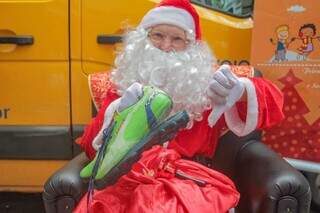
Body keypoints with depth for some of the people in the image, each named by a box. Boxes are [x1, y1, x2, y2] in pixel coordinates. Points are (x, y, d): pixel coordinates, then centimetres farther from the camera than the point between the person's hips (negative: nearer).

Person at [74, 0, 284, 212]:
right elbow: (93, 146, 4)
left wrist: (239, 89, -21)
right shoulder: (123, 83, 13)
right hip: (131, 177, 1)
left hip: (190, 179, 0)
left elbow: (272, 100, 3)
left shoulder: (204, 82, 11)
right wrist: (117, 111, -17)